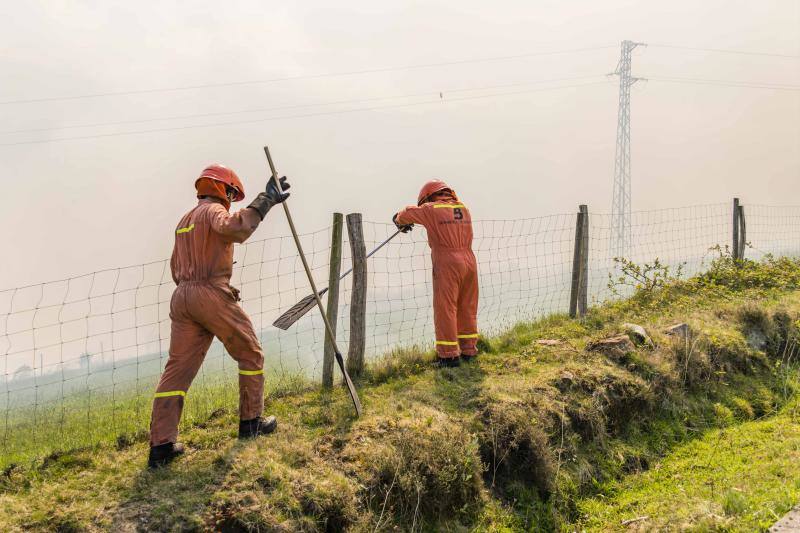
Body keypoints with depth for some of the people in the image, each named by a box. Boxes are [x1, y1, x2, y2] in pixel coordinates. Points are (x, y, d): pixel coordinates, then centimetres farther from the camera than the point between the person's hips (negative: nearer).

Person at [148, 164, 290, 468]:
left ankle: (161, 446, -1)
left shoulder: (184, 221, 26)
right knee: (251, 356, 11)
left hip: (181, 297, 8)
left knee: (178, 369, 4)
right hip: (212, 294, -8)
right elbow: (234, 228, -27)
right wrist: (264, 202, -25)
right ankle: (251, 423, 19)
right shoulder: (214, 210, -1)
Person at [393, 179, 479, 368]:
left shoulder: (432, 210, -3)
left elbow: (408, 213, 10)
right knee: (467, 308, 14)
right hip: (469, 262, 6)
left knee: (445, 310, -1)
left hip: (447, 266, -6)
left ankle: (449, 355, 0)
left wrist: (400, 222, 33)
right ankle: (468, 350, 21)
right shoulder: (463, 208, 13)